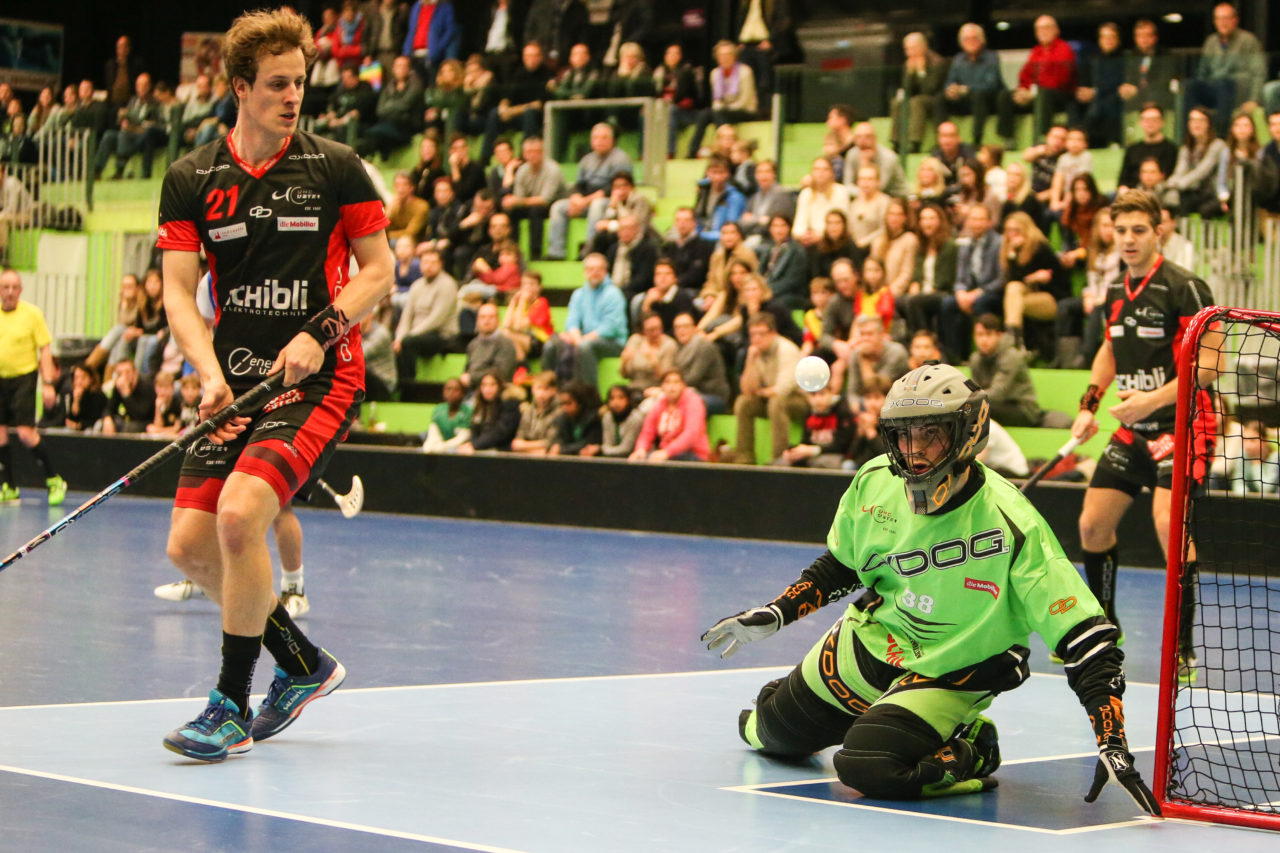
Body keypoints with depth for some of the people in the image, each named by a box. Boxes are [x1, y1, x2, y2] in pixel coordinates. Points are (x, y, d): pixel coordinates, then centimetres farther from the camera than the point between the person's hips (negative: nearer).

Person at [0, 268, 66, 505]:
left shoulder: (32, 313, -4)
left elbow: (45, 350, -3)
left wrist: (48, 383, -9)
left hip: (23, 377, -4)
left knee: (26, 432, -12)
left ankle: (54, 481, 1)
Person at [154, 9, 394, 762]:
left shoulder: (336, 167, -2)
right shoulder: (191, 179, 3)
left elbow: (378, 270, 2)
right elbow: (179, 290, 1)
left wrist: (319, 332, -14)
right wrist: (210, 373, -15)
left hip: (319, 381, -5)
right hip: (237, 384, 5)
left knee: (240, 514, -24)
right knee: (190, 545, 0)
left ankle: (232, 705, -8)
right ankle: (304, 665, 24)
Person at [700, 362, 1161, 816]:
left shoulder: (1010, 523, -31)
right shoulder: (875, 483, -13)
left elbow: (1084, 635, -32)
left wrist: (1113, 743, -39)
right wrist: (775, 613, 2)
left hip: (951, 676, -6)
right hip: (869, 641, 6)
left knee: (868, 765, -29)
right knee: (767, 731, 17)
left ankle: (969, 751, 0)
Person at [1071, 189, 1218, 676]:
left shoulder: (1184, 288, -14)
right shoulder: (1117, 292, 9)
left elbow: (1208, 365, -17)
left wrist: (1154, 399, -25)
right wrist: (1089, 406, 14)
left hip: (1180, 425, -8)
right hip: (1132, 431, 8)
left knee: (1166, 522, -25)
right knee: (1093, 525, 8)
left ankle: (1182, 646, -17)